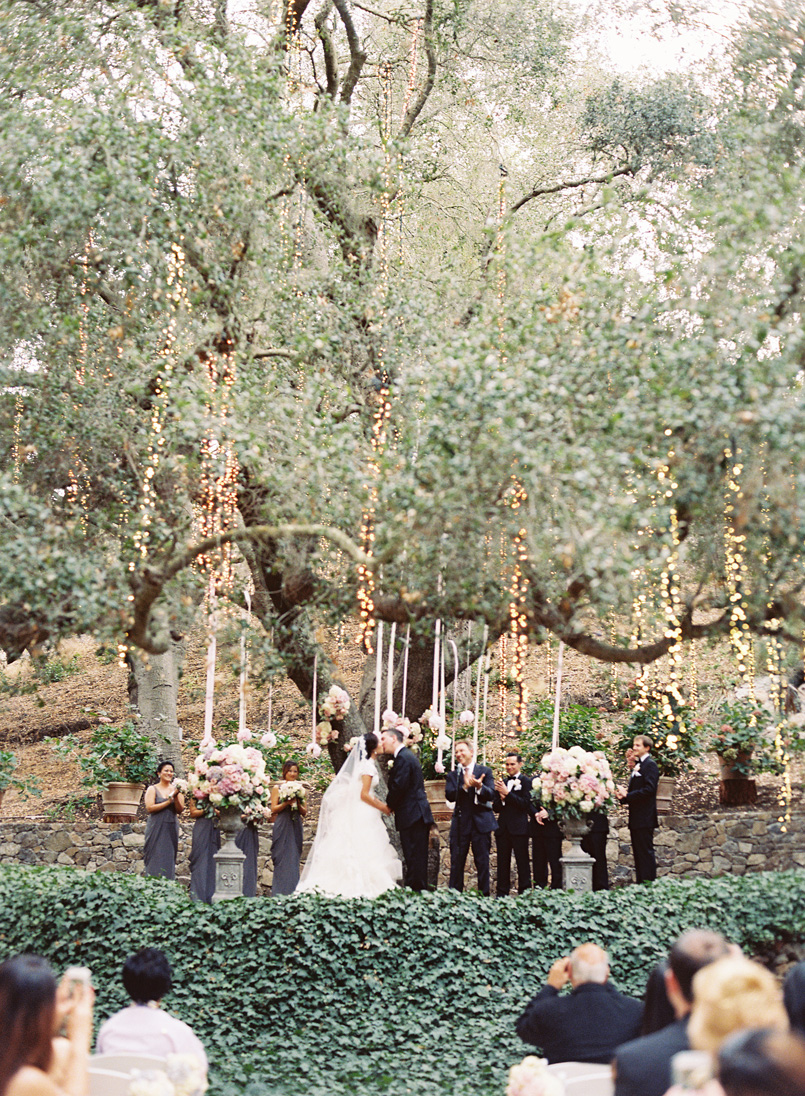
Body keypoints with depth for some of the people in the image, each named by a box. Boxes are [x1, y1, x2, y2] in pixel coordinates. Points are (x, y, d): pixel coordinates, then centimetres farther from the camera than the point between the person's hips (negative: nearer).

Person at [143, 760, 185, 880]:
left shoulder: (175, 789, 10)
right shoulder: (152, 789, 1)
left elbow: (180, 810, 3)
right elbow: (150, 807, -11)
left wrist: (175, 797, -14)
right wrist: (169, 801, -12)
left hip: (171, 828, 3)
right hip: (156, 828, -3)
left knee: (169, 859, 2)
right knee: (156, 858, -6)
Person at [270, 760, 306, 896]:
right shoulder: (277, 788, 4)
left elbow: (304, 812, 11)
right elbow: (273, 809, -2)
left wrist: (298, 804, -8)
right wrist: (286, 803, -15)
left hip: (296, 828, 3)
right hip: (282, 827, -3)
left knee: (294, 860, 2)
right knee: (282, 860, -6)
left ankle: (292, 893, 5)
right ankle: (280, 894, -4)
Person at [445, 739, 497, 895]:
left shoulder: (485, 771, 6)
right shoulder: (453, 774, 9)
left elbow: (491, 795, -5)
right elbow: (449, 795, -6)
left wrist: (480, 787, -26)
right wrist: (465, 787, -22)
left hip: (481, 823, -1)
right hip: (460, 822, 1)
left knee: (482, 862, 2)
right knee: (457, 862, 2)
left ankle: (484, 895, 8)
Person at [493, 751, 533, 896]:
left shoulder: (525, 781, -2)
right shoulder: (502, 782, 14)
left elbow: (525, 804, -13)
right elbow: (496, 808, 13)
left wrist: (507, 793, -17)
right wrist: (501, 798, -9)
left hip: (519, 828, -5)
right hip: (503, 828, 5)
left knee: (522, 861, -2)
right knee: (503, 862, 7)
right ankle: (501, 894, 10)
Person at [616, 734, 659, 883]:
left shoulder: (650, 764, -10)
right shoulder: (638, 765, 19)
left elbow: (649, 789, -20)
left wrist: (628, 795, -17)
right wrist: (624, 795, 1)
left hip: (645, 818, -10)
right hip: (636, 818, 10)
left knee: (646, 852, -9)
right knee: (638, 852, 11)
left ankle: (649, 883, -7)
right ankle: (641, 884, 16)